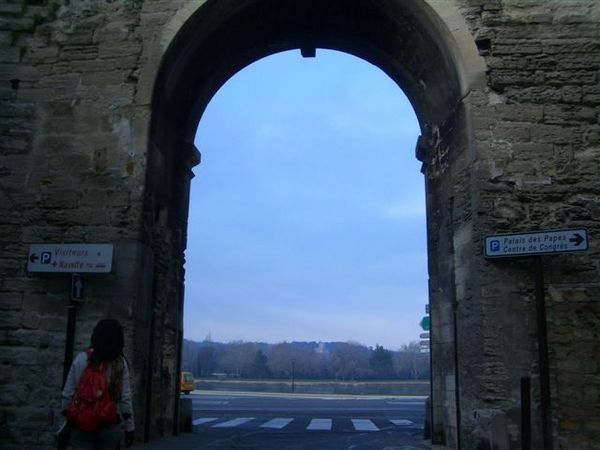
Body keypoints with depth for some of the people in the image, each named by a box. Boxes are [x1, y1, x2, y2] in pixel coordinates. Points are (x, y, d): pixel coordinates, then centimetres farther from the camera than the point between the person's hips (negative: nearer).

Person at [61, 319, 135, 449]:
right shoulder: (120, 363, -5)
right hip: (110, 426, 0)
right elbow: (125, 398, -6)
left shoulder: (81, 359, -3)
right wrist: (129, 428, 2)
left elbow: (68, 393, 0)